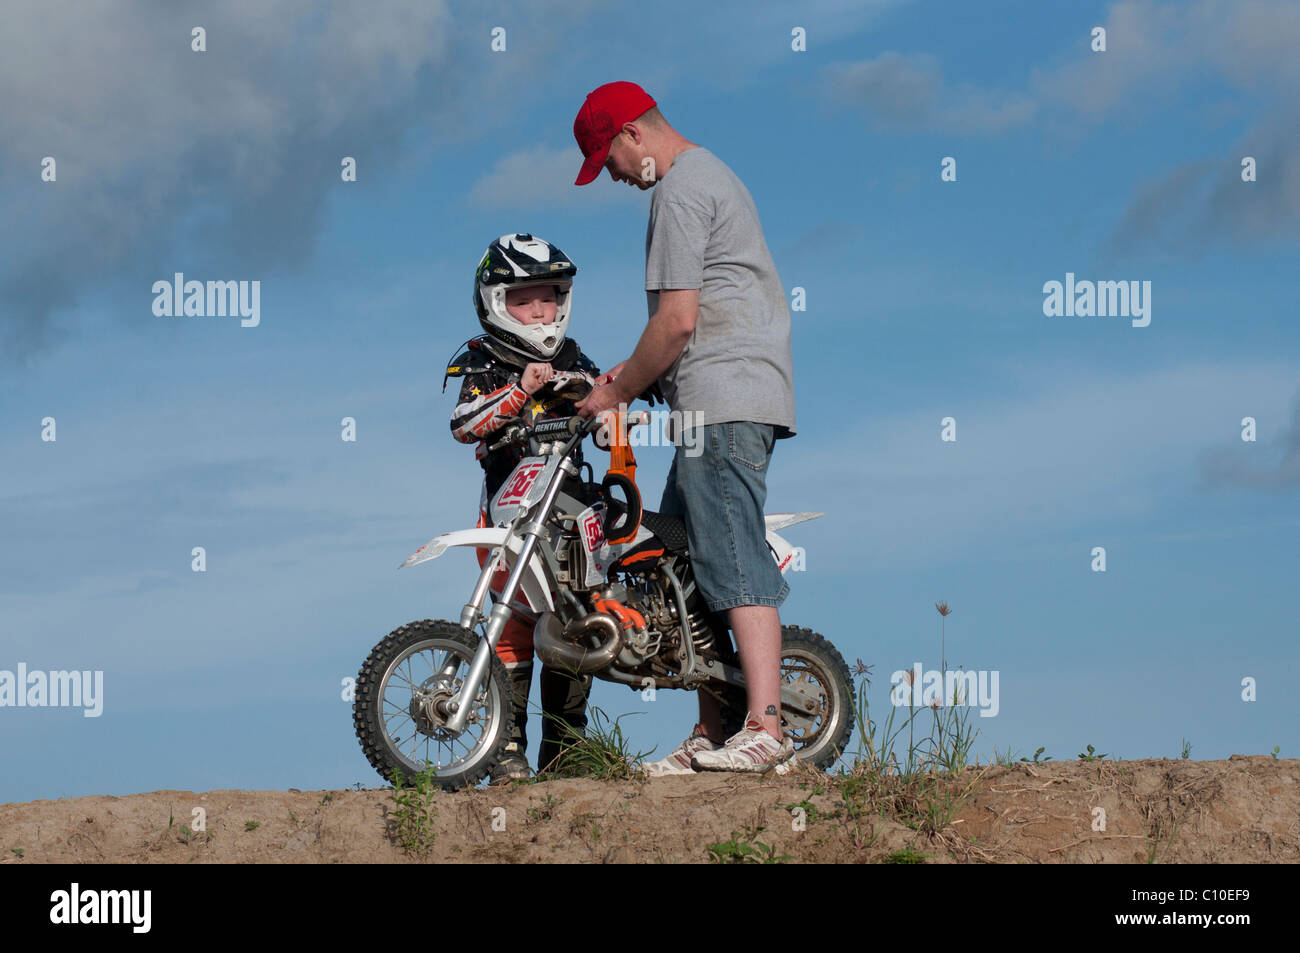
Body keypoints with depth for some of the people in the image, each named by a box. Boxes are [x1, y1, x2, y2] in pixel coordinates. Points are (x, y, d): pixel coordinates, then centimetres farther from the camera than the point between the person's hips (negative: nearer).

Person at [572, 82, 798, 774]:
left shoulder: (679, 193, -9)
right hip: (729, 399, 11)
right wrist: (635, 369, 21)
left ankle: (765, 728, -23)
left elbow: (678, 319, -15)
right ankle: (713, 733, 11)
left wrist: (618, 393, -4)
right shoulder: (707, 173, 24)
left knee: (733, 561, -16)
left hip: (721, 399, -11)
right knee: (681, 559, 10)